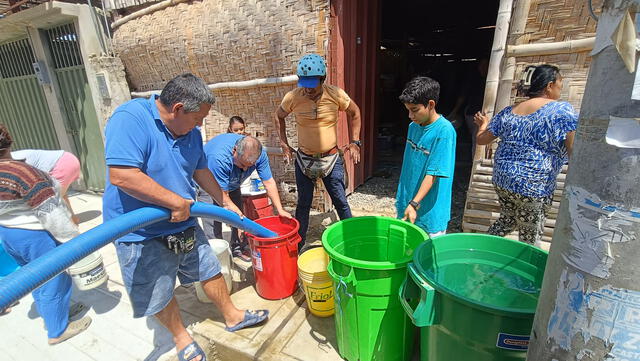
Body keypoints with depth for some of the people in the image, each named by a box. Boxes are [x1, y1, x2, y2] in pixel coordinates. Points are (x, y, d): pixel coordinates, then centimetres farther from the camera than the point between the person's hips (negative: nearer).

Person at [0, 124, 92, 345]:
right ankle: (58, 330, 25)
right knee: (53, 281, 9)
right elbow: (50, 213, -25)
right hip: (36, 237, -8)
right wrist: (73, 240, -17)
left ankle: (51, 314, 44)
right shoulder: (21, 172, -26)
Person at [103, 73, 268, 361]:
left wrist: (225, 202, 15)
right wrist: (176, 201, -25)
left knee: (210, 271, 18)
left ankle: (232, 316, 40)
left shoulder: (190, 132, 1)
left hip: (185, 225, 6)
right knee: (159, 296, 13)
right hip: (142, 234, -6)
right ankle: (181, 337, 40)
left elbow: (200, 170, 13)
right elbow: (121, 176, -33)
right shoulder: (130, 119, -23)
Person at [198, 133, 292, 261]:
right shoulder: (219, 158, -43)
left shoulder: (259, 153, -27)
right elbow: (223, 197, -36)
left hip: (232, 183, 5)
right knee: (213, 223, -11)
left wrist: (280, 210, -22)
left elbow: (269, 182, -20)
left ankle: (237, 248, 25)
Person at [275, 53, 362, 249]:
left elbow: (354, 113, 6)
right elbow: (279, 116, 10)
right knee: (303, 205, 11)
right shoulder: (292, 97, -10)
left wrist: (354, 142, 2)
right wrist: (284, 143, 5)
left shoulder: (336, 94, -12)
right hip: (304, 159, 1)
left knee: (341, 202, 7)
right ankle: (298, 245, 28)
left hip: (332, 159, 0)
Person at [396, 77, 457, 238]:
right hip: (407, 203, 7)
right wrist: (403, 200, 15)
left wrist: (414, 204, -24)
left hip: (429, 211, -6)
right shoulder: (413, 126, 3)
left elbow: (433, 174, -21)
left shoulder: (444, 131, -19)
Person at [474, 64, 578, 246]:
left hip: (502, 179, 6)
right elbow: (575, 152, -19)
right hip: (533, 186, -6)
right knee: (530, 238, 11)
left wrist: (483, 125, 30)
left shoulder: (508, 111, 6)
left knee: (507, 220, 27)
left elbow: (481, 139, 12)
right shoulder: (561, 110, -10)